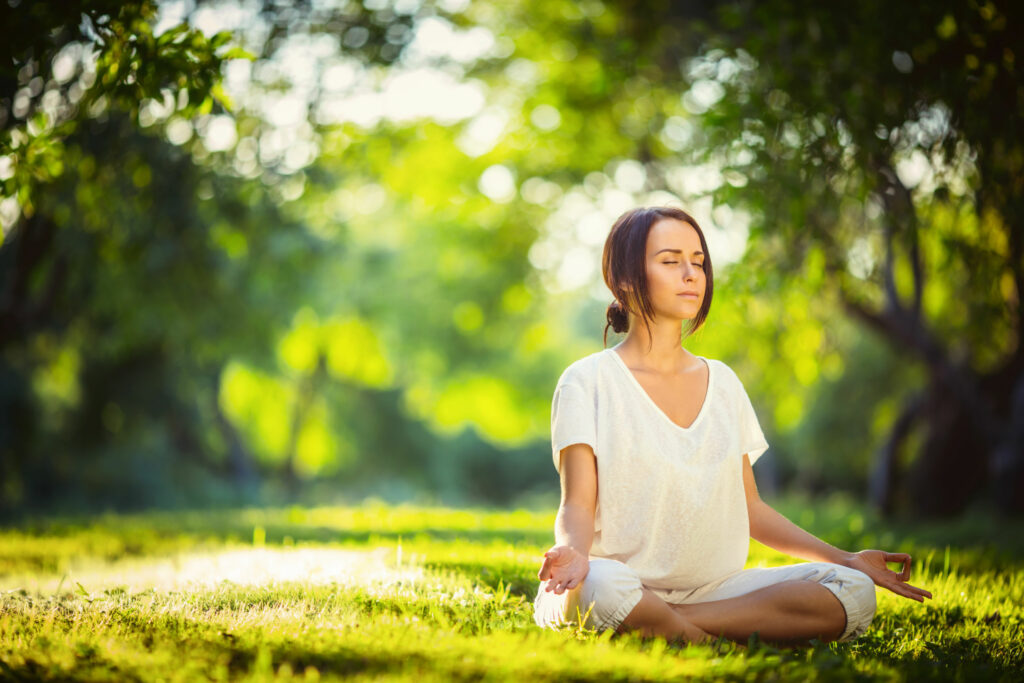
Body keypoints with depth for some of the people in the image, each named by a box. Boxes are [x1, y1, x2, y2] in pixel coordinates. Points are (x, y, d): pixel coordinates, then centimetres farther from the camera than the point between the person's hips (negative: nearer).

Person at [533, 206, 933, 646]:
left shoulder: (723, 383, 17)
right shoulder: (589, 381, 1)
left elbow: (749, 508, 19)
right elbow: (578, 504, -7)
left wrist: (845, 559, 10)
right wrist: (572, 551, -31)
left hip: (714, 588, 6)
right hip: (631, 583, -6)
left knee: (853, 593, -18)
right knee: (602, 587, -42)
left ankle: (676, 625, -21)